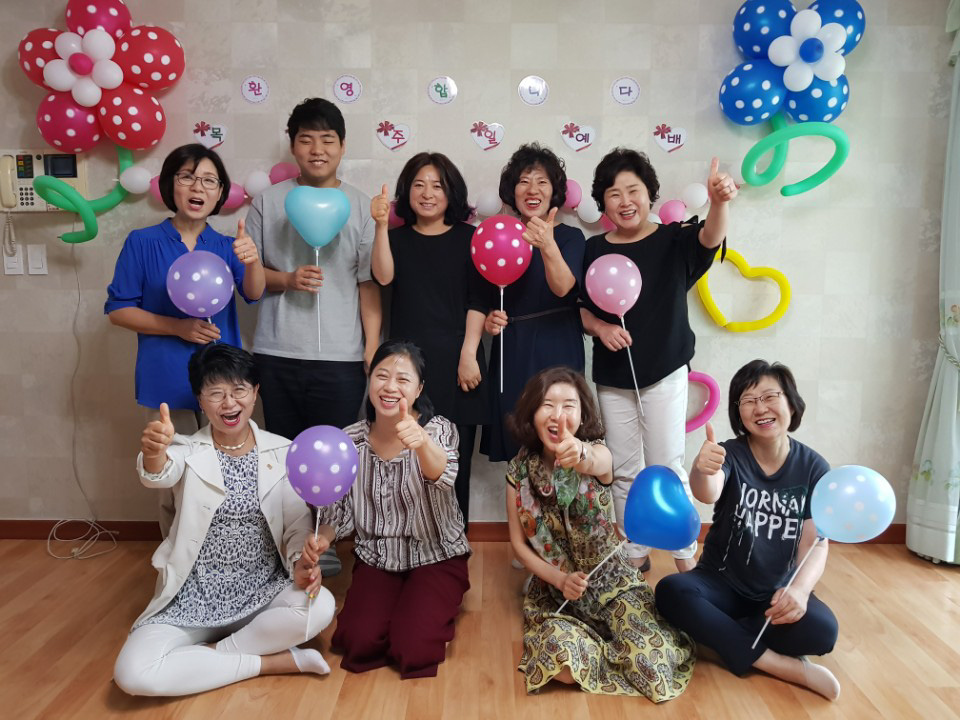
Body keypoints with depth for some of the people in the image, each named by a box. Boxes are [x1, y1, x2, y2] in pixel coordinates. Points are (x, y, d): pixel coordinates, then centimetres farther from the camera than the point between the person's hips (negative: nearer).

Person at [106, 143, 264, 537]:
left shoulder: (227, 247, 4)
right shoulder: (143, 242, -2)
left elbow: (253, 293, -14)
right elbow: (117, 309, -1)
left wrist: (253, 261, -37)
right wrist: (178, 327, -15)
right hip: (168, 383, -2)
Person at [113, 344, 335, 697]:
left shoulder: (282, 452, 0)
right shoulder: (187, 450, -3)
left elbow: (298, 524, 0)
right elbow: (158, 475, -27)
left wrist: (301, 562, -22)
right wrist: (152, 453, -52)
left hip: (264, 589, 1)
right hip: (196, 597, 0)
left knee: (320, 605, -30)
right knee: (134, 674, -25)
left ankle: (209, 654, -9)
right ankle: (276, 661, -13)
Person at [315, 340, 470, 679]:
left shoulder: (437, 429, -15)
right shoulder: (350, 440, -6)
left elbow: (442, 476, -39)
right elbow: (341, 513, 2)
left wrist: (421, 441, -62)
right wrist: (320, 540, -20)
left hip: (435, 557, -2)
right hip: (376, 558, 3)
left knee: (412, 649, -19)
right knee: (359, 643, -17)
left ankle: (436, 606, 13)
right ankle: (395, 602, 14)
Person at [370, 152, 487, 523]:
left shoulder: (468, 238, 6)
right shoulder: (396, 238, 12)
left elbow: (478, 300, 1)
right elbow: (383, 277, -8)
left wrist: (469, 355, -7)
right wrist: (381, 225, -19)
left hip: (455, 361, -1)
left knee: (454, 458, 2)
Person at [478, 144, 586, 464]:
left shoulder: (569, 236, 0)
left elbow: (563, 287, -19)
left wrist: (547, 246, -36)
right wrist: (488, 320, -4)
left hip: (557, 353, -3)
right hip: (510, 355, 3)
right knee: (514, 450, 5)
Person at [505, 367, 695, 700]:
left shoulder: (598, 453, -13)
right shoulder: (519, 471, -6)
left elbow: (597, 464, -40)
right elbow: (518, 542, -1)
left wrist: (581, 456, -65)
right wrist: (560, 579, -17)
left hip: (611, 579, -1)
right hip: (553, 587, 1)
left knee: (653, 663, -23)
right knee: (563, 662, -29)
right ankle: (599, 641, 7)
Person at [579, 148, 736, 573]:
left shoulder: (673, 241, -6)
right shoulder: (594, 250, 1)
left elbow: (710, 238, -27)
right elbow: (580, 309, 7)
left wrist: (719, 202, -48)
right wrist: (600, 327, -14)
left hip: (665, 376, -3)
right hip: (612, 380, 3)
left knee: (667, 469, 4)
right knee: (624, 472, 12)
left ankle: (686, 555, 21)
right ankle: (635, 554, 27)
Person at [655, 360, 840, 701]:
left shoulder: (814, 468, -4)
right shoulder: (730, 454, -10)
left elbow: (816, 544, -8)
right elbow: (708, 493, -33)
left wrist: (799, 588, -30)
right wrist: (701, 471, -59)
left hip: (777, 592, 1)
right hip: (723, 583, -1)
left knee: (822, 630, -30)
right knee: (670, 591, -31)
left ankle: (716, 632, -13)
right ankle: (783, 665, -26)